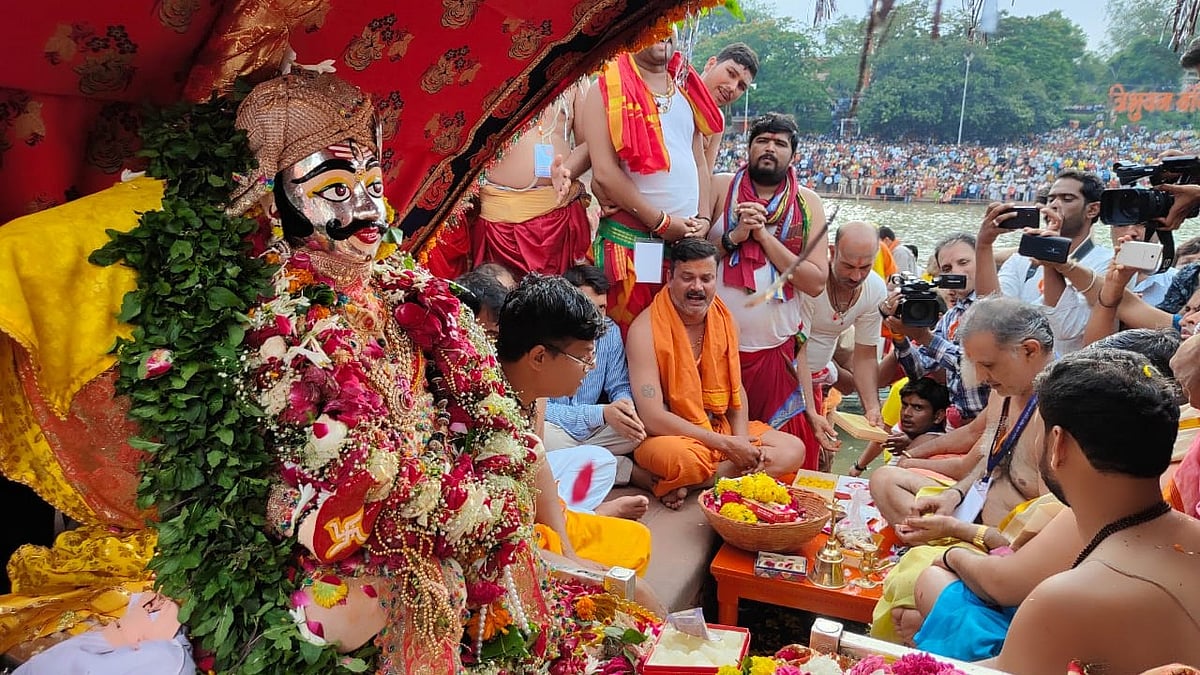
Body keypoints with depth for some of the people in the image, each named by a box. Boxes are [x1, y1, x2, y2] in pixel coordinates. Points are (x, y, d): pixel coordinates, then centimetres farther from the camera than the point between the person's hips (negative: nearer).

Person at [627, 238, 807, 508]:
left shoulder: (725, 320, 5)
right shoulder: (646, 329, -16)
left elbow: (736, 389, 11)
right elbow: (652, 417, -22)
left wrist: (741, 441, -10)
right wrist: (725, 445, -22)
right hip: (669, 435, -8)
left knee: (794, 450, -9)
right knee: (683, 458, -41)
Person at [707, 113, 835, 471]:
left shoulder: (808, 203, 4)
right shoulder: (720, 187, 2)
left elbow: (816, 281, -6)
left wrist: (764, 235, -11)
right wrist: (733, 237, -15)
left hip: (776, 348, 1)